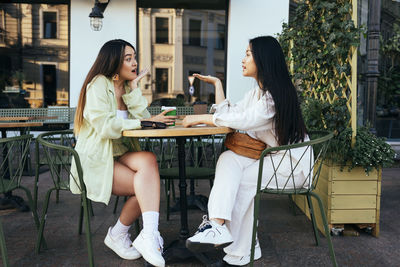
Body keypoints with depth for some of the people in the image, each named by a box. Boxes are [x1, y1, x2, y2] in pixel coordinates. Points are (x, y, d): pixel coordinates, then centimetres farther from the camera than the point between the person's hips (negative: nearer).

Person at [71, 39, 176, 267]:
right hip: (96, 160, -6)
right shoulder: (99, 84, -8)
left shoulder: (127, 87, 14)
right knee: (149, 185, -24)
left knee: (149, 160, -26)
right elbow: (104, 126, -20)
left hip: (119, 154, 6)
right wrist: (143, 122, -17)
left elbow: (143, 118, 1)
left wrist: (134, 89, -4)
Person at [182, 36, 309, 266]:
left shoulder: (277, 94, -16)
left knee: (241, 180, -24)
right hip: (271, 156, 8)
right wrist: (217, 83, 13)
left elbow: (241, 120, -24)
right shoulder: (257, 92, 14)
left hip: (292, 162, -8)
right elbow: (227, 116, 10)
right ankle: (218, 225, -31)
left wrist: (200, 118, -16)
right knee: (228, 160, -18)